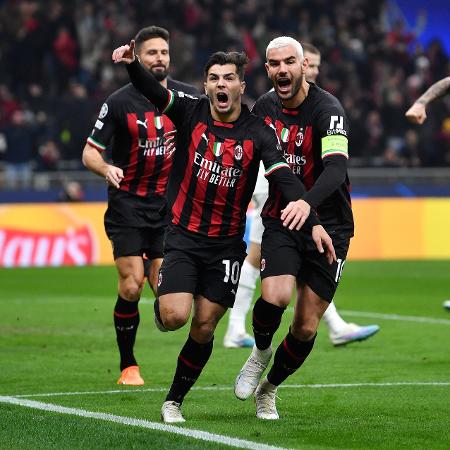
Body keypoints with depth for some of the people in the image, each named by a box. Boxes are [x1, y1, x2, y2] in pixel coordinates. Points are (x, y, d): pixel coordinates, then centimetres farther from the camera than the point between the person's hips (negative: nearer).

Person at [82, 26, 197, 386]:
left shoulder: (187, 97, 1)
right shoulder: (119, 102, -6)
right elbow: (90, 152, -3)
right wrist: (106, 168, -24)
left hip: (169, 204, 2)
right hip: (128, 204, -2)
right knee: (131, 288, -11)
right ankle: (128, 366, 4)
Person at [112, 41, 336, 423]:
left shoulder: (258, 133, -7)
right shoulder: (191, 112, -4)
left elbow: (283, 175, -20)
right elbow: (153, 92, -20)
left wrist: (312, 220, -37)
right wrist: (132, 64, -43)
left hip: (226, 246, 1)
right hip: (183, 237, -1)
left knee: (204, 328, 3)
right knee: (174, 317, -17)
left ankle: (174, 399, 22)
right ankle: (162, 300, 21)